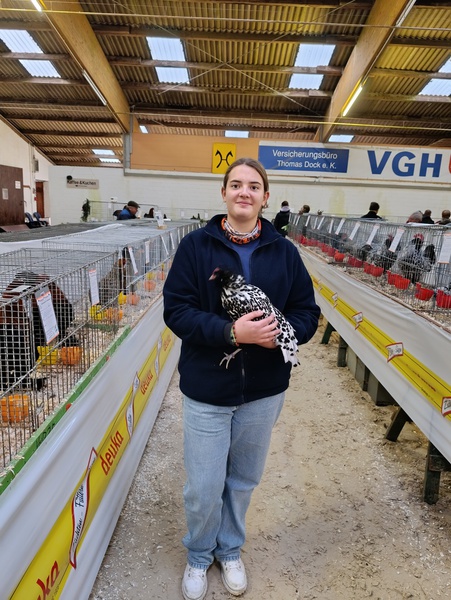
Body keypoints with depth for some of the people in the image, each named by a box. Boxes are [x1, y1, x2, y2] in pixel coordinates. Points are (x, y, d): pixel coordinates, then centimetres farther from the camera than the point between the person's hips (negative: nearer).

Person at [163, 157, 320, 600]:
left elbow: (307, 312, 3)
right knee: (204, 488, 9)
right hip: (207, 388, -2)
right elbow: (176, 309, -12)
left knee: (243, 480, 20)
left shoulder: (284, 251, 0)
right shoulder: (196, 245, -7)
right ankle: (199, 556, 42)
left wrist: (281, 332, -19)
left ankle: (230, 551, 49)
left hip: (263, 390, 3)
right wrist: (231, 332, -25)